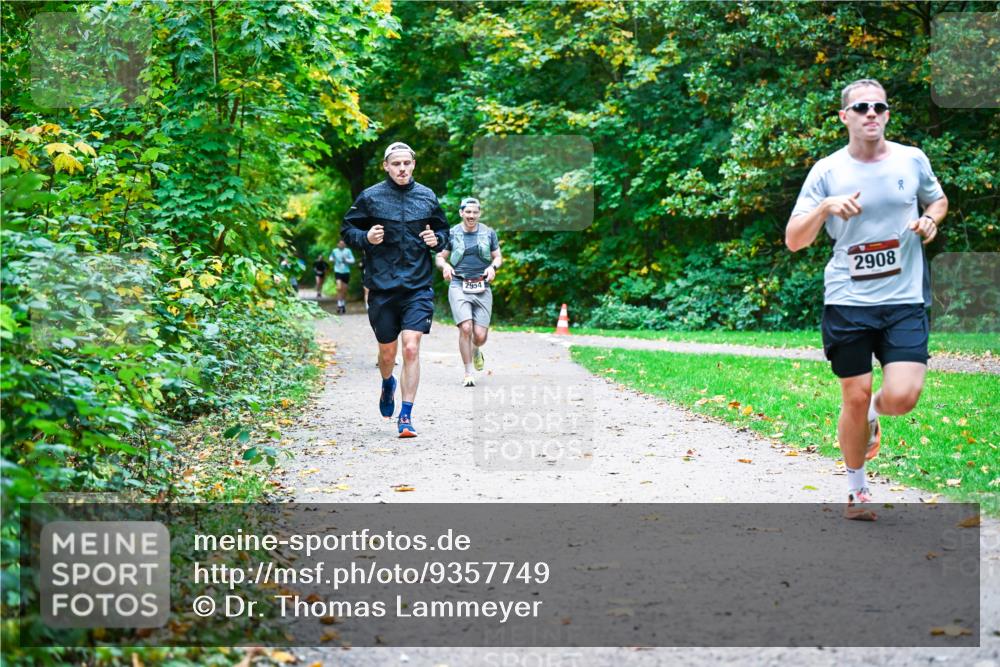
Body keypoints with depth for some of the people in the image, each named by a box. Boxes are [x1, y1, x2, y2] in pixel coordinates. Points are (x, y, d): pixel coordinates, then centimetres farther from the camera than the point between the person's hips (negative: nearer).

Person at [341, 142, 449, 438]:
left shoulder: (428, 197, 5)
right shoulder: (370, 197, -1)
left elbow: (443, 229, 19)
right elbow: (347, 229, 5)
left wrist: (437, 239, -4)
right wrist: (366, 238, -15)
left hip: (418, 288, 0)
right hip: (382, 288, 0)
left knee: (411, 348, -13)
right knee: (387, 351, 13)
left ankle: (406, 414, -4)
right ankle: (388, 384, 48)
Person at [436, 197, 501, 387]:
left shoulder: (489, 233, 8)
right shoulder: (452, 234, 5)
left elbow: (498, 257, 16)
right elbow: (440, 257, 13)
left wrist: (493, 267, -6)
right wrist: (445, 266, -10)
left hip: (482, 288, 1)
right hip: (459, 286, -1)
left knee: (480, 335, -5)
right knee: (465, 328, -19)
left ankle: (476, 351, 34)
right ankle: (468, 374, -7)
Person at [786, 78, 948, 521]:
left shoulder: (912, 160, 4)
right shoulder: (827, 171, -1)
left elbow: (938, 200, 25)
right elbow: (793, 241, -3)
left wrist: (930, 220, 1)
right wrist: (826, 207, -20)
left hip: (905, 301, 1)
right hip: (848, 302, -1)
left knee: (902, 397, -13)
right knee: (854, 398, 4)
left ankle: (872, 415, 25)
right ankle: (856, 489, 25)